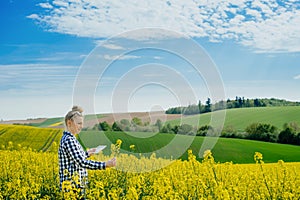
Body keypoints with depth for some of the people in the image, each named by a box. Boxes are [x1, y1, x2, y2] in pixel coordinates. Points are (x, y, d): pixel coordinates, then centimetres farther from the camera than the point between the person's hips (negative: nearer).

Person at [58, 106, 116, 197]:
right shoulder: (69, 140, -19)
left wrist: (87, 154, 27)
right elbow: (82, 163, -26)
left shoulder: (66, 138, 11)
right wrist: (105, 164, -29)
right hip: (73, 186, -10)